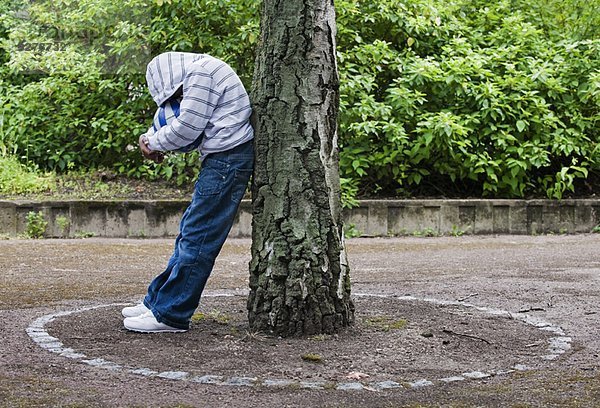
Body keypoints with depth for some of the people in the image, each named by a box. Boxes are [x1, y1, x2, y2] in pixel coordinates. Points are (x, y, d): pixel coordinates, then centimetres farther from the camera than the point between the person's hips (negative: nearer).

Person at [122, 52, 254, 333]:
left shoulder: (201, 71, -10)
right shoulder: (201, 73, 22)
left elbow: (187, 127, -16)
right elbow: (195, 135, 20)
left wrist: (153, 142, 1)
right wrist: (155, 142, 4)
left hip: (227, 159, -11)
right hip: (221, 159, 11)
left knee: (197, 238, -8)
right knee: (189, 233, 13)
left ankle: (169, 314, -5)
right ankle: (157, 301, 19)